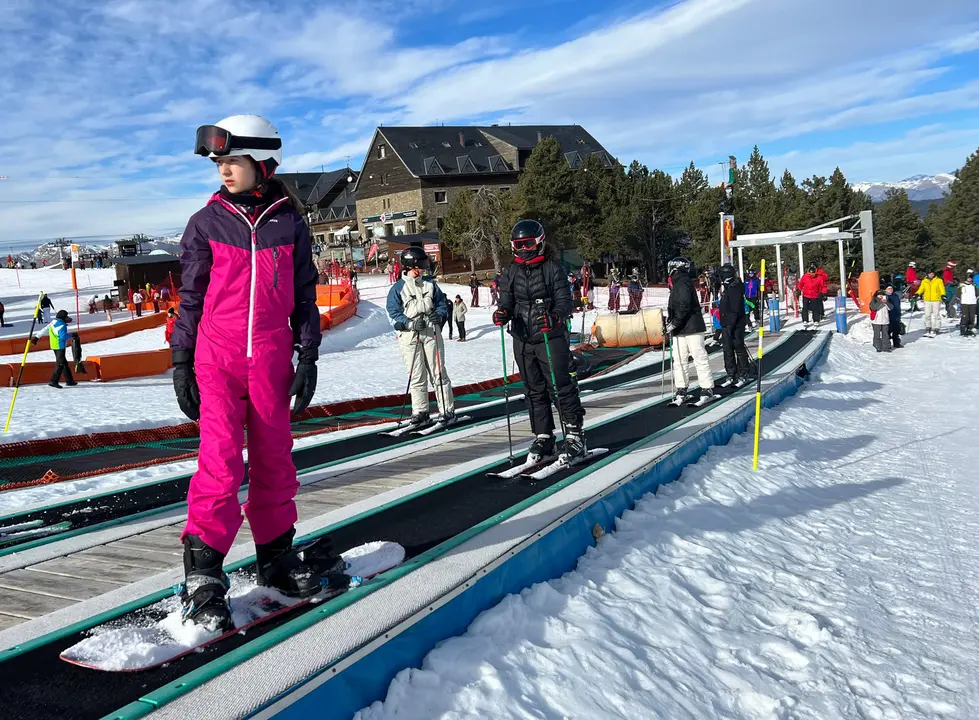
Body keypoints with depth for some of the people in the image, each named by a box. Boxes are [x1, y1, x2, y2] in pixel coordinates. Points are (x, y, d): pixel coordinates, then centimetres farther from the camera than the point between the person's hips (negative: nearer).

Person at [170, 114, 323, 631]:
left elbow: (304, 296, 10)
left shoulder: (289, 223, 6)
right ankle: (203, 576, -5)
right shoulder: (207, 223, 4)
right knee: (222, 458, -10)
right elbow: (190, 297, 7)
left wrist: (308, 357, 4)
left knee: (273, 458, 8)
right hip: (216, 355, -1)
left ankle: (276, 555, 23)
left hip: (272, 358, 2)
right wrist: (181, 361, 3)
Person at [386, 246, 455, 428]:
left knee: (438, 373, 1)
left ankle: (447, 411, 5)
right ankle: (420, 413, 11)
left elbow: (442, 303, 14)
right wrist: (411, 324, -17)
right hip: (409, 336, -2)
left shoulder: (430, 284, 10)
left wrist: (439, 315, -9)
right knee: (416, 377, 3)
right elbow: (393, 314, -3)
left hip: (431, 333, 2)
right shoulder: (398, 289, 0)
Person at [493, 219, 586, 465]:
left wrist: (554, 317, -29)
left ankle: (575, 437, 1)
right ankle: (543, 438, 20)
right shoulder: (511, 273, 9)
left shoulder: (552, 268, -5)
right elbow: (507, 300, 7)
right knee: (535, 390, 11)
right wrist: (502, 313, -17)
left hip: (551, 337, -5)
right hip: (522, 340, 5)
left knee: (561, 387, -7)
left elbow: (564, 299, -9)